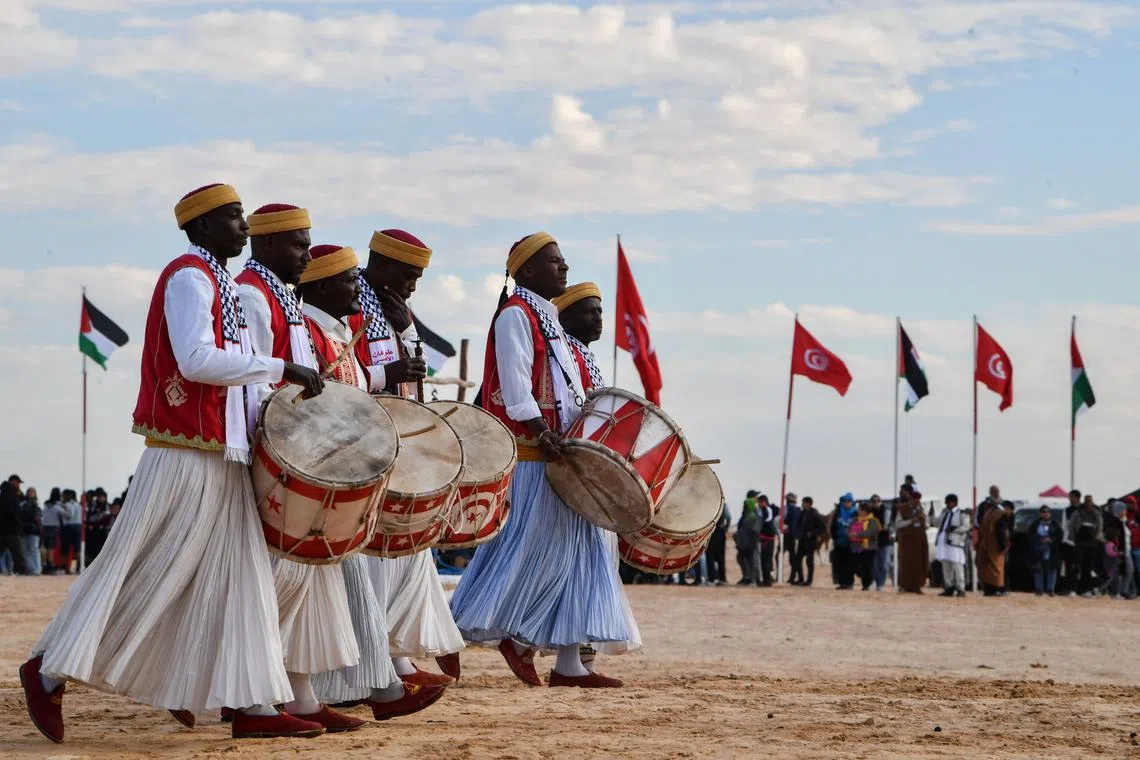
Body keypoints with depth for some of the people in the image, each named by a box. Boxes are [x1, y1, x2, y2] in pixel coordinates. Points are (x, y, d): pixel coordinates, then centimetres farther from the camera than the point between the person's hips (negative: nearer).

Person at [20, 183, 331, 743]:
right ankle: (51, 670, 5)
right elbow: (195, 360, -24)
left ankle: (252, 706, 4)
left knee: (236, 575, 5)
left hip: (219, 455, 10)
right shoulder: (189, 277, -12)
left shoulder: (215, 282, 18)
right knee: (144, 571, -5)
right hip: (187, 452, -10)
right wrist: (281, 369, -21)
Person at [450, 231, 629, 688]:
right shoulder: (515, 316, -8)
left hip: (561, 457, 10)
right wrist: (543, 435, -25)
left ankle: (569, 663, 4)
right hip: (531, 457, -10)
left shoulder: (548, 320, 22)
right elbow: (515, 386, -18)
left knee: (576, 554, 5)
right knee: (533, 547, -10)